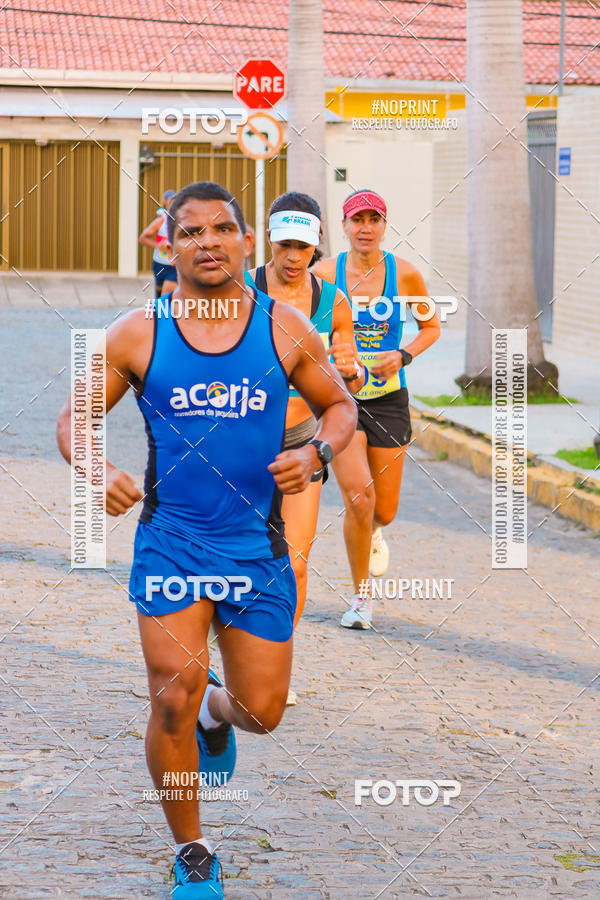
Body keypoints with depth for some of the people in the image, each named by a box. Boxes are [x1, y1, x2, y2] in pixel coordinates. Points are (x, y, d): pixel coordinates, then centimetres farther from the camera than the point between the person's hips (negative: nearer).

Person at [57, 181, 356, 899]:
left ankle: (217, 709, 43)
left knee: (262, 711, 3)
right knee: (173, 700, -11)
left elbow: (339, 406, 12)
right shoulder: (136, 336, -3)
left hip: (257, 544, 1)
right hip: (170, 538, -1)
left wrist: (316, 453, -9)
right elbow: (73, 418, 6)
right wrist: (96, 473, -14)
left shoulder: (284, 329, -1)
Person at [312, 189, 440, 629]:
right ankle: (362, 595, 0)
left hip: (388, 398, 2)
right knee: (357, 493, -19)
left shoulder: (405, 274, -3)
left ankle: (370, 534, 46)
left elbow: (432, 326, 10)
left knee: (384, 509, 6)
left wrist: (403, 356, -8)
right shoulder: (324, 272, -6)